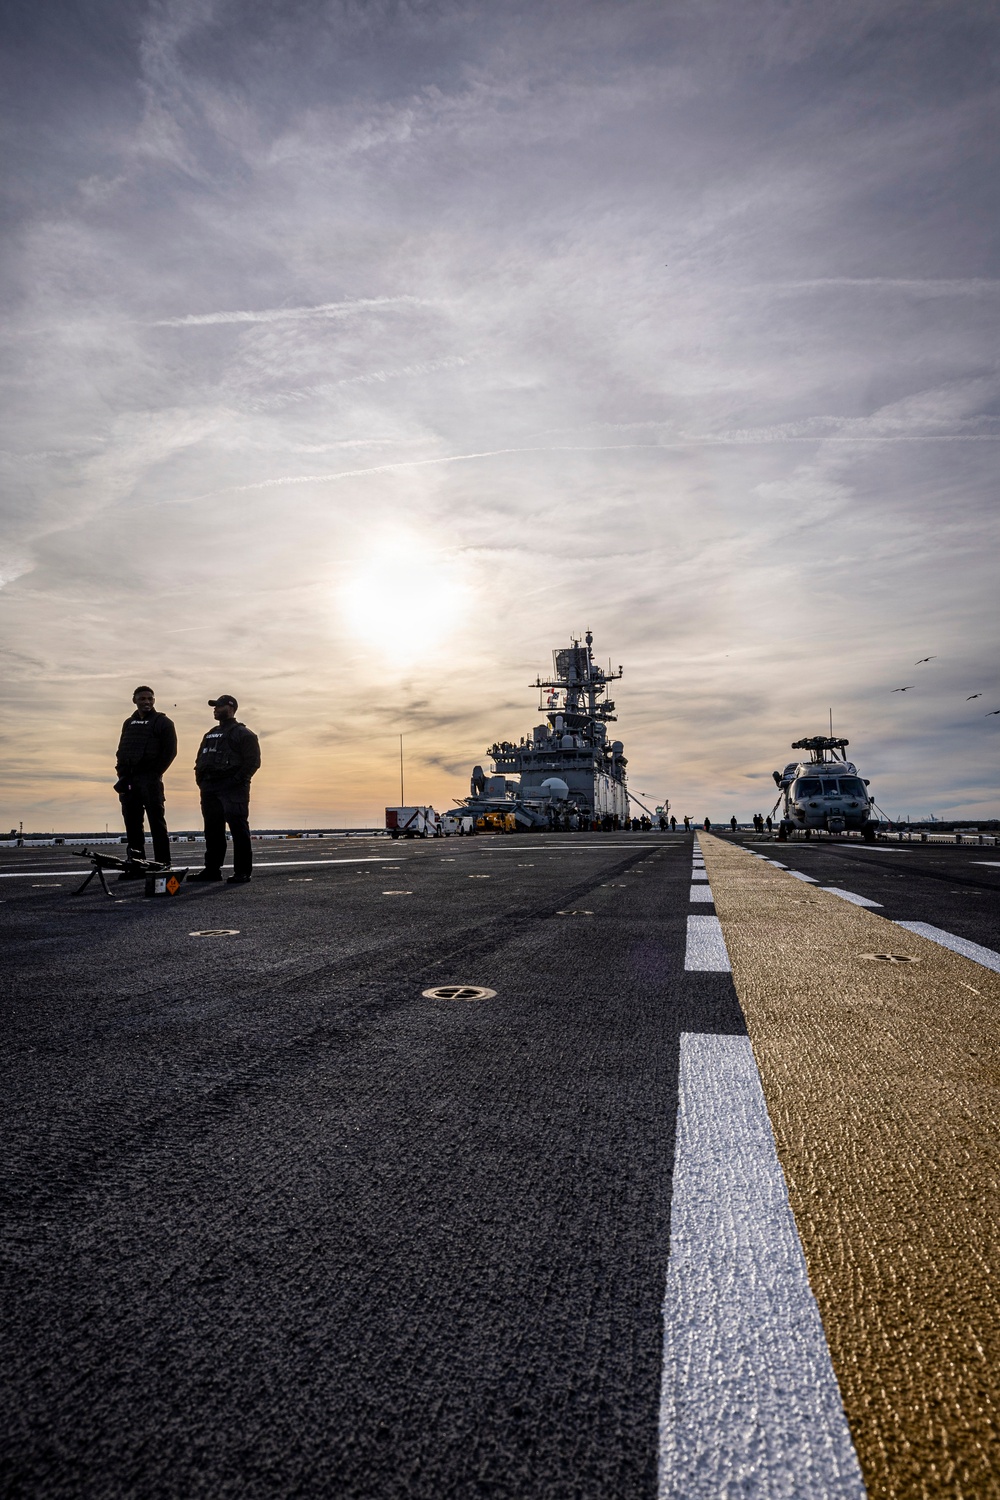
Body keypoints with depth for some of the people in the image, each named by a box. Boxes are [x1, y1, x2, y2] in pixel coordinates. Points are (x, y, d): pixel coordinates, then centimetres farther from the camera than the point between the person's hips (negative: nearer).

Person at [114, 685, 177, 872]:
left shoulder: (162, 722, 2)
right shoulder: (129, 723, 19)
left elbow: (170, 752, -5)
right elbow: (121, 750, 20)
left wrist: (154, 773, -11)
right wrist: (122, 773, 5)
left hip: (151, 780, -6)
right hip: (129, 780, 6)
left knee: (157, 823, -4)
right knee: (132, 824, 7)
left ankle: (162, 866, -2)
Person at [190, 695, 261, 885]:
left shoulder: (243, 734, -2)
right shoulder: (210, 735, 23)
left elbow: (253, 761, -11)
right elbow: (200, 760, 25)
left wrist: (236, 781, -17)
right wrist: (201, 780, 10)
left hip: (233, 790, -8)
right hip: (209, 789, 8)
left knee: (238, 830, -8)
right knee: (212, 831, 11)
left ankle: (242, 872, -7)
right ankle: (212, 869, 19)